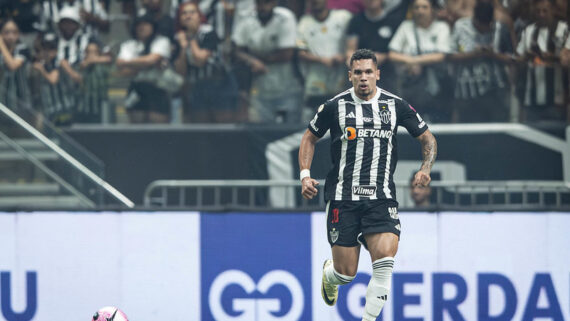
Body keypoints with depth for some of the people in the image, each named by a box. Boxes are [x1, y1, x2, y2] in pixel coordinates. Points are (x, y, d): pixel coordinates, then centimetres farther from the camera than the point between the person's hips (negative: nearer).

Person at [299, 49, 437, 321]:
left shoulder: (395, 105, 5)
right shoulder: (336, 106, 1)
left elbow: (428, 138, 16)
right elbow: (310, 138, 15)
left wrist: (425, 169, -2)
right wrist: (305, 175, 2)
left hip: (382, 199, 1)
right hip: (343, 198, -1)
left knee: (384, 262, -20)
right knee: (346, 273, 1)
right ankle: (329, 274, 39)